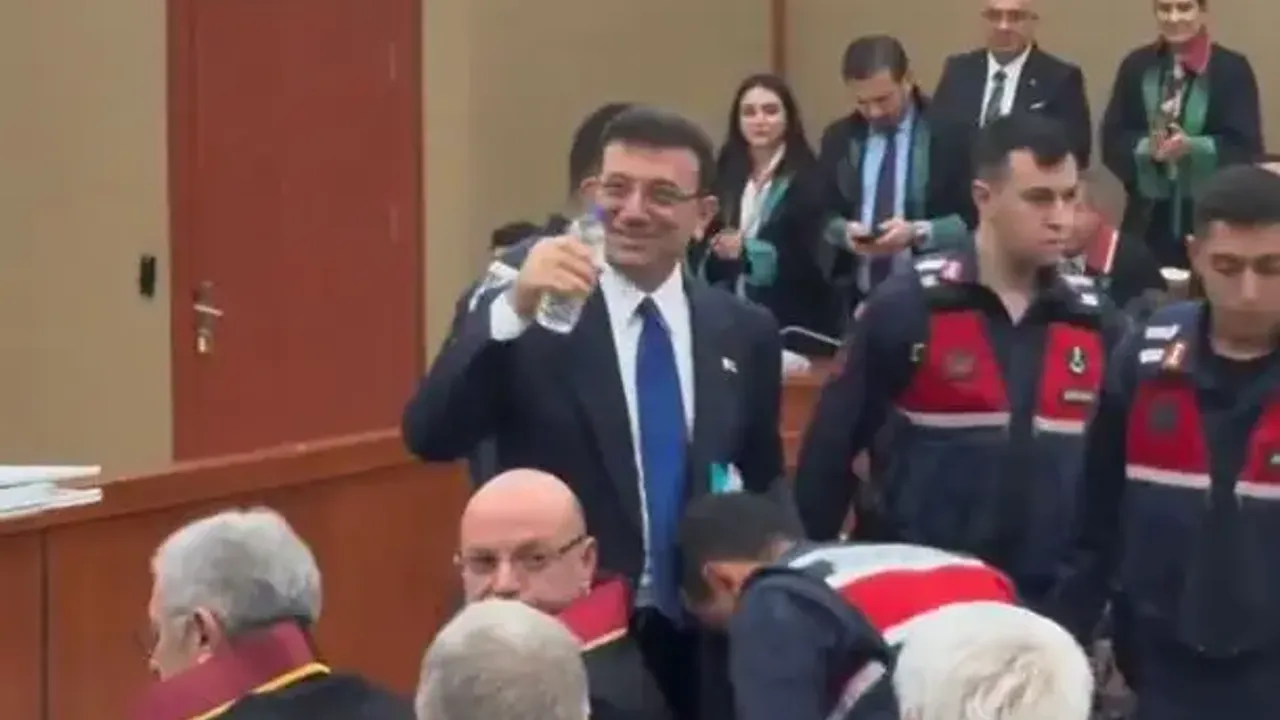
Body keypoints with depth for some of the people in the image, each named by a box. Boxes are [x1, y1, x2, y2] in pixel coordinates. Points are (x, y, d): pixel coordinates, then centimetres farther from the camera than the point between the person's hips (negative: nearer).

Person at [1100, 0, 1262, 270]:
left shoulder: (1232, 68, -1)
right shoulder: (1136, 66, 8)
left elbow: (1246, 147, -6)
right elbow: (1112, 142, 5)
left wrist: (1192, 147, -22)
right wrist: (1146, 148, -16)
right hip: (1149, 218, 2)